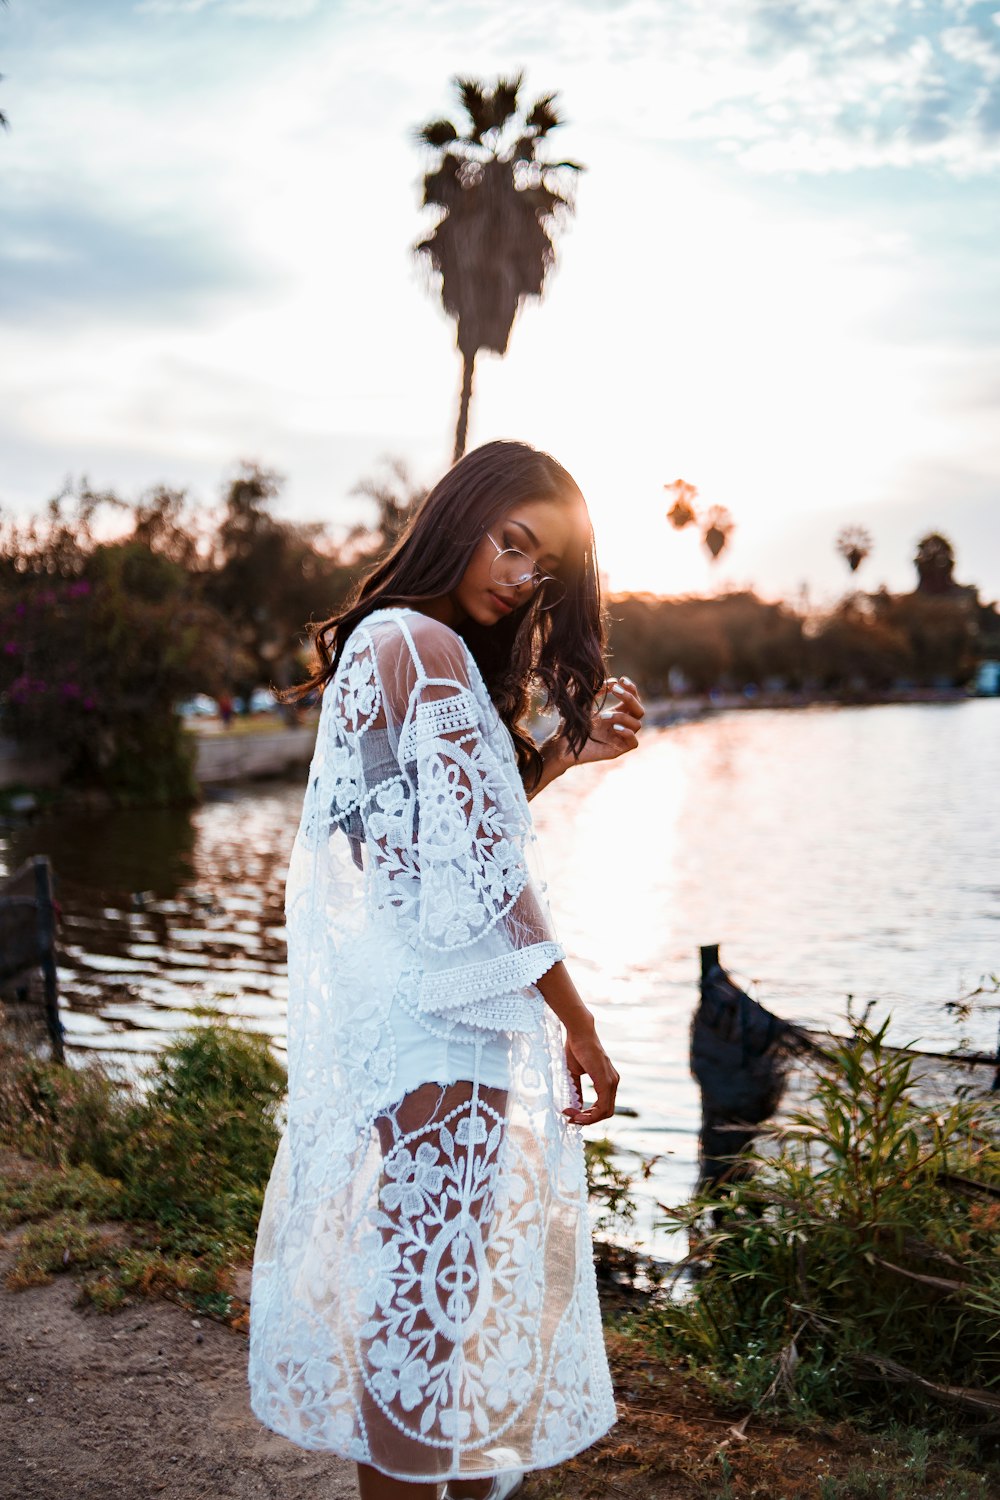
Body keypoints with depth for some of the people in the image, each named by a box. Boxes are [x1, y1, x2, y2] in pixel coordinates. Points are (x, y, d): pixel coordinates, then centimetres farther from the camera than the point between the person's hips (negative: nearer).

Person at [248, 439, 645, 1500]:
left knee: (404, 1257, 21)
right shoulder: (429, 651, -17)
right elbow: (483, 871, -20)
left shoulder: (380, 639, 14)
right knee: (428, 1272, 3)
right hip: (436, 1025, -10)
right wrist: (578, 1025, -14)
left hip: (382, 1007, 11)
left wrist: (565, 750, 8)